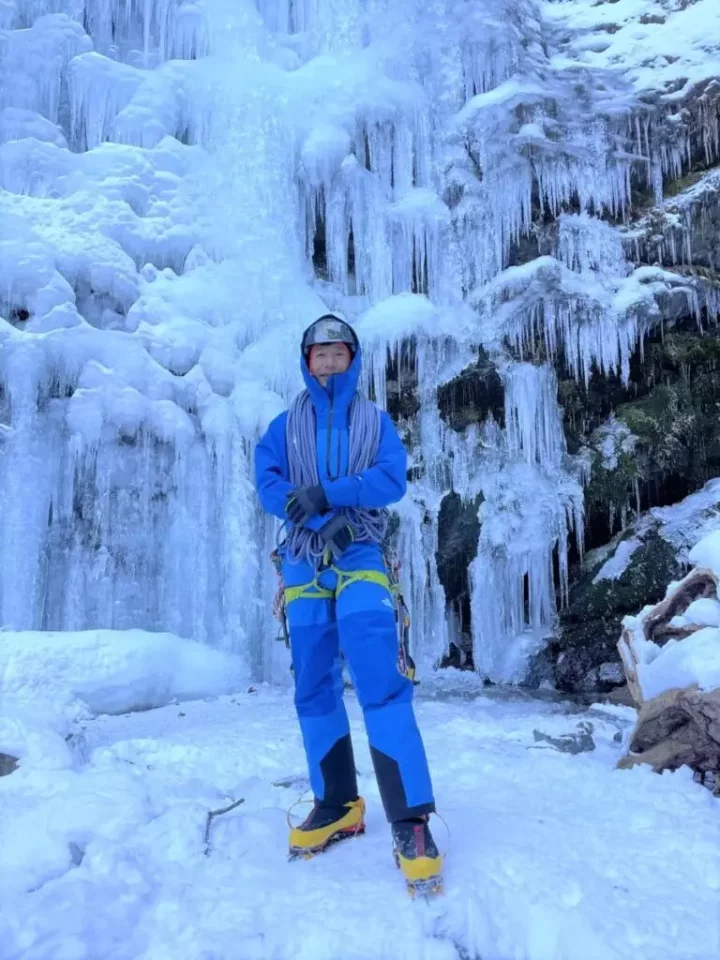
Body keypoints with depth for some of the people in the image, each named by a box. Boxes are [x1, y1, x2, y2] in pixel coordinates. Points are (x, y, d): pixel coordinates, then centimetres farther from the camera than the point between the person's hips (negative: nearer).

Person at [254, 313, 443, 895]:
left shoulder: (375, 420, 10)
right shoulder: (286, 424, 13)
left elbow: (393, 478, -5)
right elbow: (267, 481, -2)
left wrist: (327, 491, -19)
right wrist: (326, 520, -17)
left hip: (359, 558, -3)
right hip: (304, 561, 3)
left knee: (380, 679, -16)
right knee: (314, 687, 5)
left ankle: (411, 820, -13)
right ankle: (336, 805, 19)